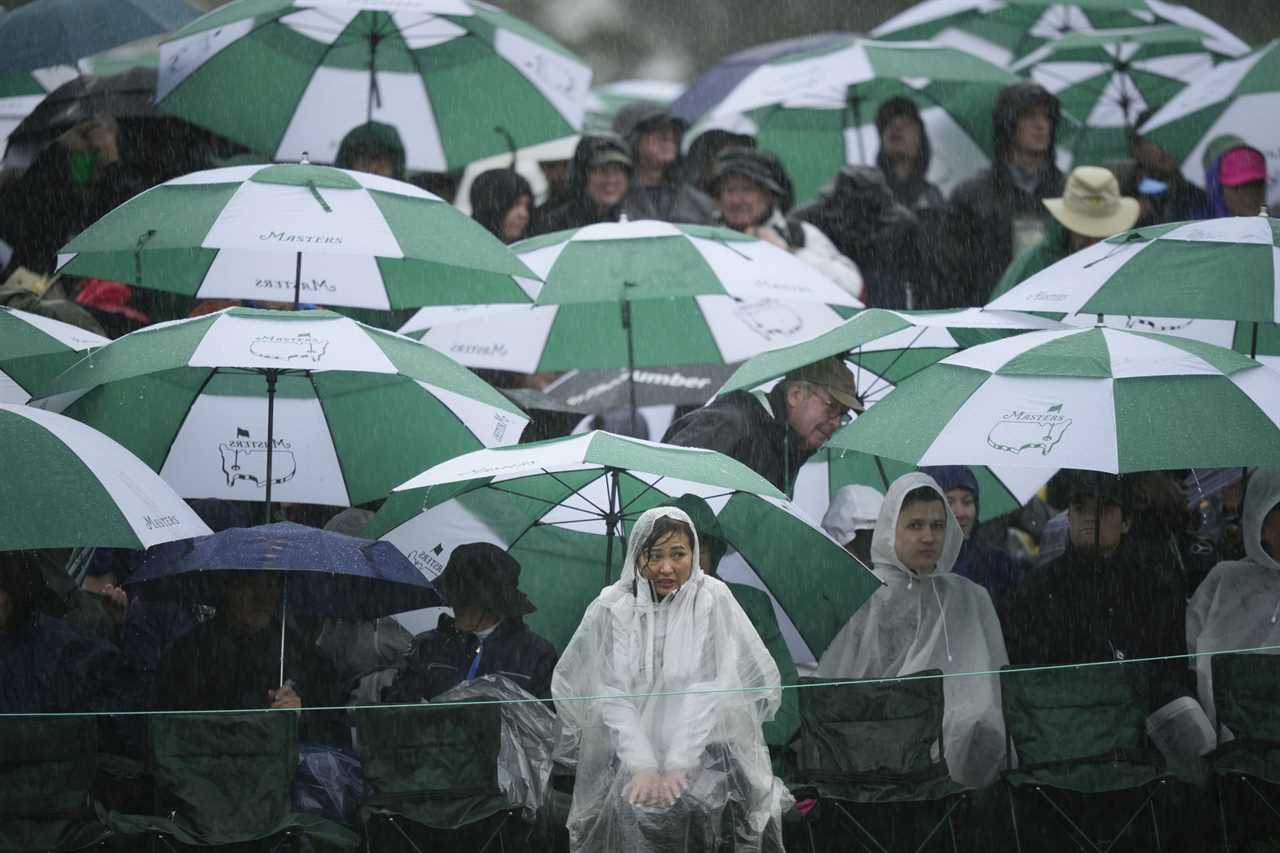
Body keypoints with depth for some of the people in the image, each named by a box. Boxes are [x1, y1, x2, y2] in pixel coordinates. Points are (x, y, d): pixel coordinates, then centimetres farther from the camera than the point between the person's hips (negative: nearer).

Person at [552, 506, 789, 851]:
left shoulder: (712, 599, -3)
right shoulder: (612, 607, -1)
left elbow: (710, 688, -9)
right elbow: (611, 694, -6)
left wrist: (679, 764, -18)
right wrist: (642, 765, -18)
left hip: (704, 750, -1)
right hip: (629, 752, 1)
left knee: (698, 810, -26)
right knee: (625, 811, -24)